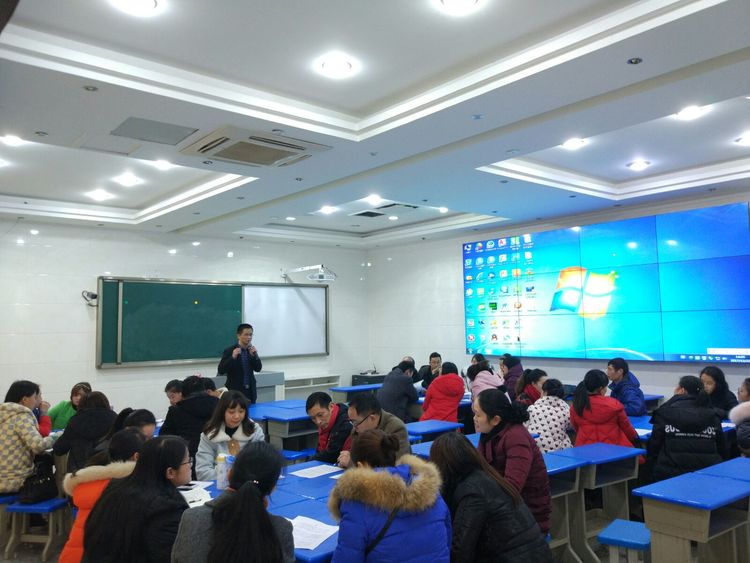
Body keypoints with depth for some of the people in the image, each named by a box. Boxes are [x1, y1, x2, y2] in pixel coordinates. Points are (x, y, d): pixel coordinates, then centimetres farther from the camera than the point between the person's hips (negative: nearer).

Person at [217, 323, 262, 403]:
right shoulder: (229, 351, -8)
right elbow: (221, 370, -14)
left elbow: (258, 369, 4)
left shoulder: (252, 350, 6)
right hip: (235, 391, -4)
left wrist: (254, 355, -13)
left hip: (250, 391, 5)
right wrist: (233, 357, -26)